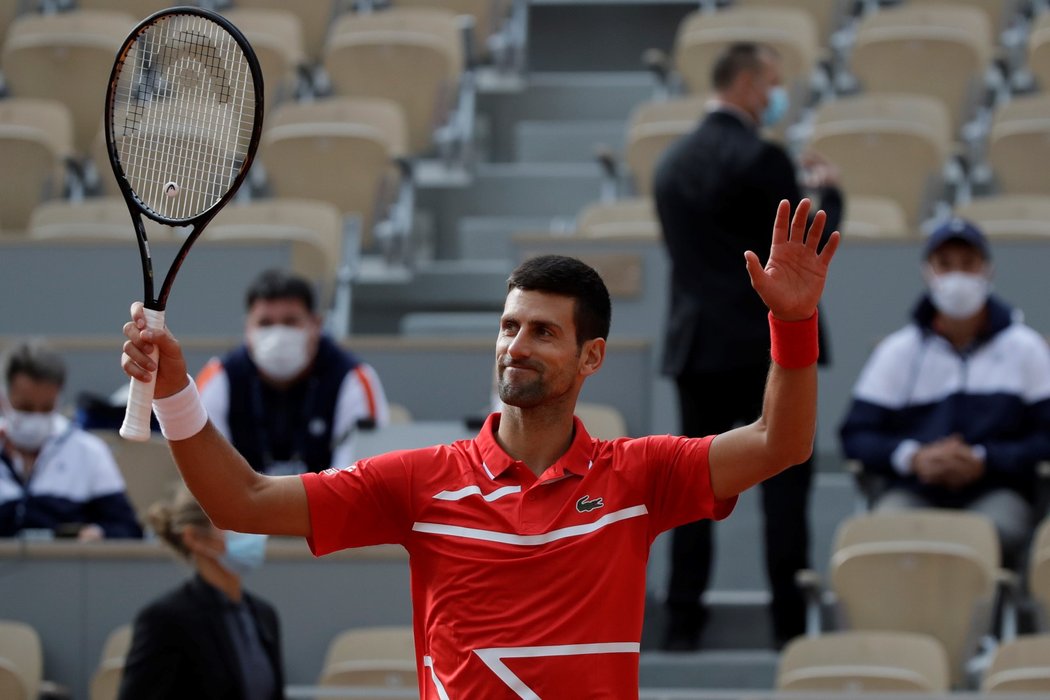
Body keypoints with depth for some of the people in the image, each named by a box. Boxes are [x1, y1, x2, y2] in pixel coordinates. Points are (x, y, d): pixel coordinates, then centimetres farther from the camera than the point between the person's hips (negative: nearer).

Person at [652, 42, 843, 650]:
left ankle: (683, 622, 3)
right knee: (785, 484, -1)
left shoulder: (674, 162, 12)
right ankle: (790, 621, -3)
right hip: (764, 343, -6)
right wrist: (827, 190, 5)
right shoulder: (760, 158, -13)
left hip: (695, 344, 6)